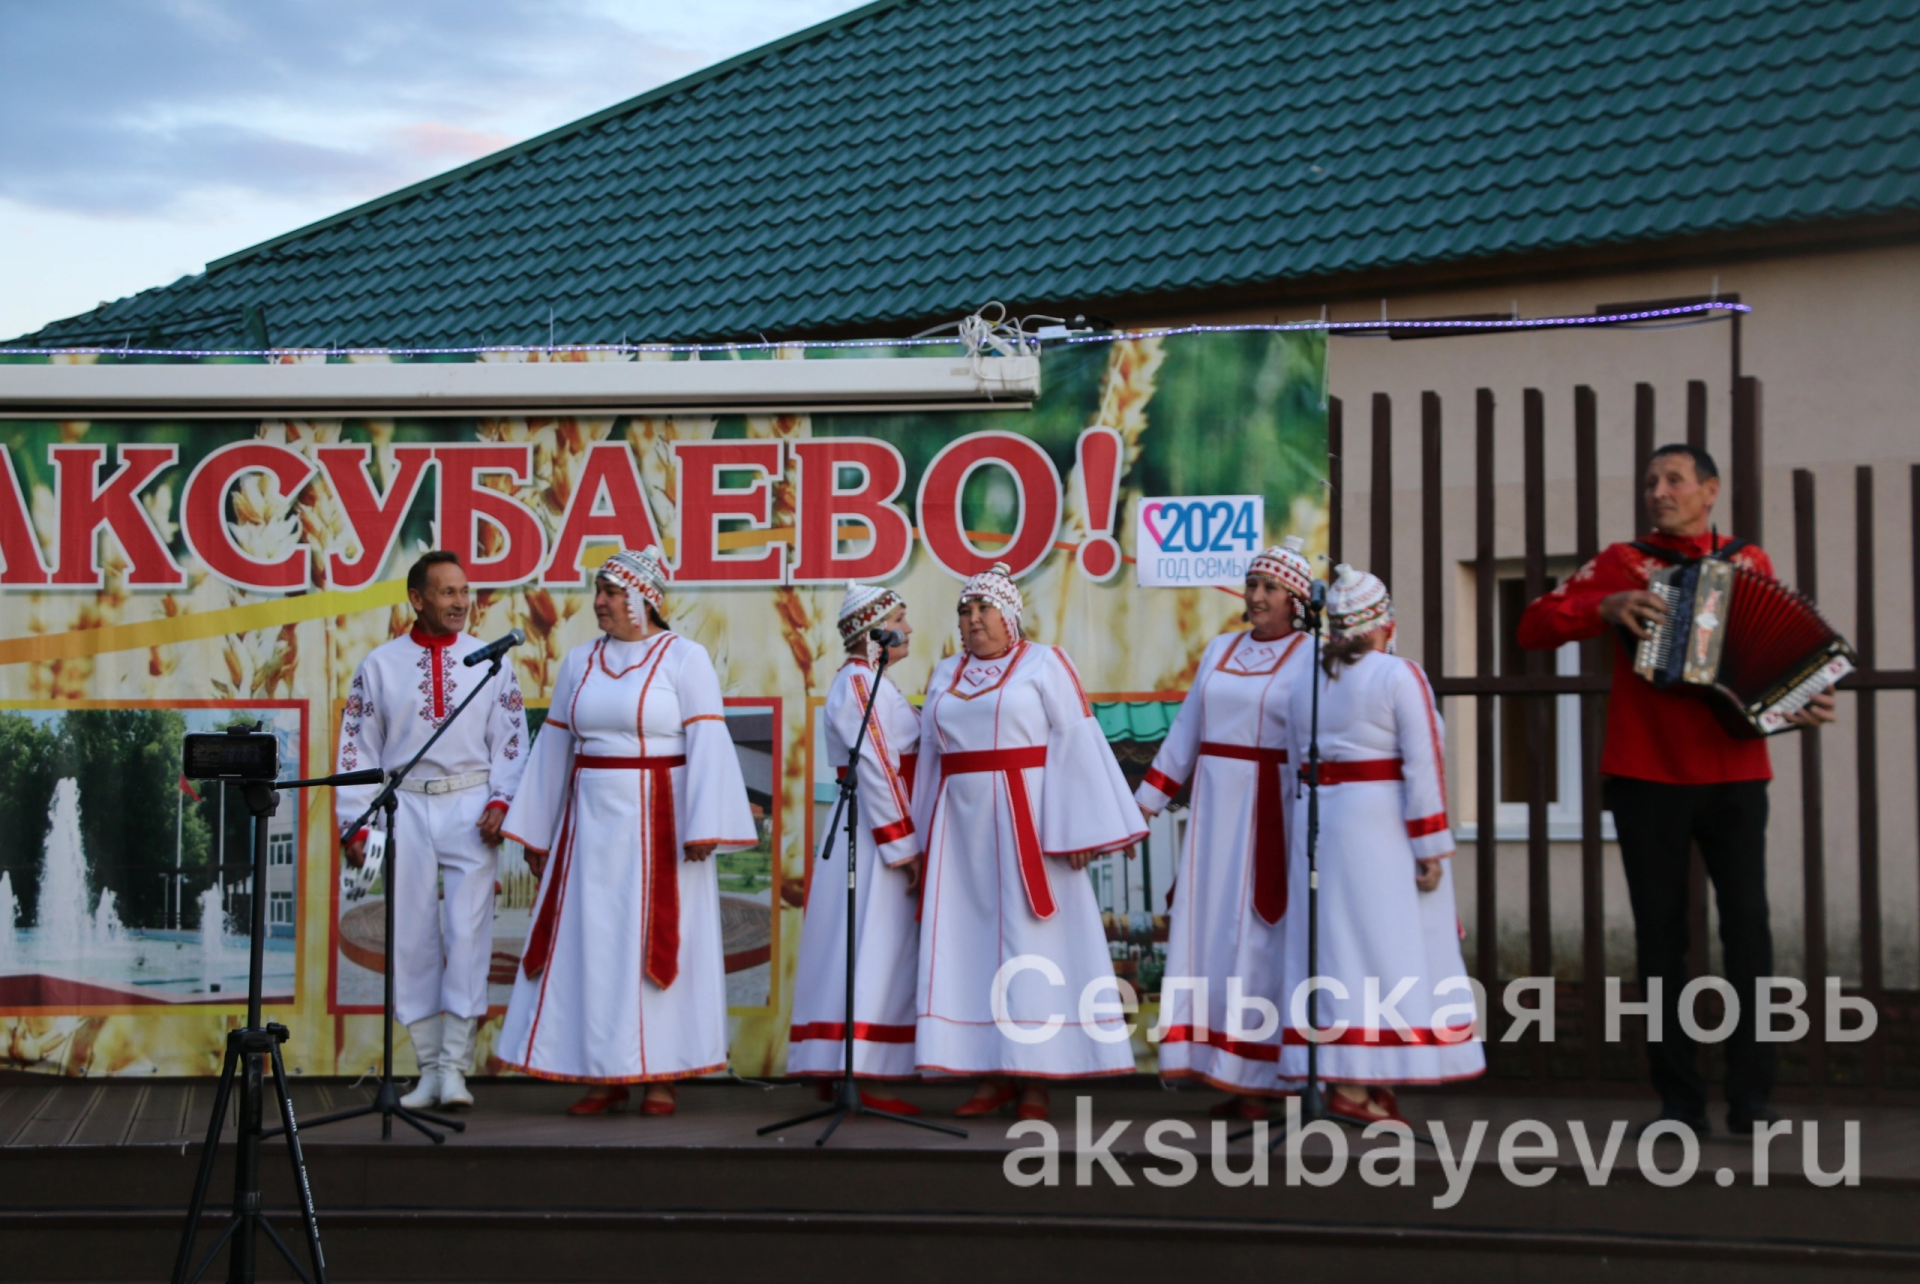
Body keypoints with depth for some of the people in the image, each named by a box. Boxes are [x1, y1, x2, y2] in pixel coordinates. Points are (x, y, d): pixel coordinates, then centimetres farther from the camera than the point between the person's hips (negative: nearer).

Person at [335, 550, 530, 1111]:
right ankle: (428, 1069, 11)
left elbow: (510, 739, 7)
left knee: (467, 933, -7)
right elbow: (358, 748, 7)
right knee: (412, 938, 2)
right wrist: (355, 824, 2)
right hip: (405, 809, 1)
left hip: (470, 809, -1)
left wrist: (500, 801, -7)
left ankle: (454, 1066, -1)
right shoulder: (380, 665, 7)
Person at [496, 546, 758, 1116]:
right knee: (592, 946, 3)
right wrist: (536, 832, 13)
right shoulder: (579, 662, 11)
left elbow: (706, 743, -10)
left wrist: (702, 827, -18)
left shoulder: (684, 658, -3)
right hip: (592, 823, 5)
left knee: (659, 941, 0)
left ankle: (661, 1074, 8)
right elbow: (555, 746, 13)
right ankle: (604, 1074, 11)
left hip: (658, 822, -4)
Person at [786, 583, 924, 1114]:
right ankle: (865, 1075, -8)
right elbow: (875, 767, -17)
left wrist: (909, 843, 14)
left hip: (876, 835, 10)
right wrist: (902, 846, -18)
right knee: (875, 953, -9)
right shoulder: (858, 682, -12)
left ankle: (839, 1070, 14)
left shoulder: (871, 682, 19)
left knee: (874, 952, 10)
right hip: (874, 835, -10)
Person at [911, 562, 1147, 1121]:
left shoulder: (1044, 665, -1)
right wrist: (925, 838, 14)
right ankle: (989, 1075, 8)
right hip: (962, 828, 5)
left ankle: (1035, 1080, 0)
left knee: (1030, 949, -4)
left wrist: (1076, 830, -13)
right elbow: (931, 755, 17)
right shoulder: (944, 676, 14)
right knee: (969, 945, 3)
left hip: (1025, 820, -5)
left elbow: (1076, 744, -7)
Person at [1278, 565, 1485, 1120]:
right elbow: (1422, 767, -14)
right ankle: (1377, 1081, -3)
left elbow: (1301, 768, 12)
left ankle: (1347, 1083, 5)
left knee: (1337, 947, 6)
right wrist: (1431, 847, -13)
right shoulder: (1400, 676, -8)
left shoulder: (1307, 684, 10)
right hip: (1384, 830, -6)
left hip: (1320, 824, 6)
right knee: (1393, 947, -1)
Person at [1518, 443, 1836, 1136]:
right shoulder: (1623, 563, 6)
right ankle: (1679, 1100, 9)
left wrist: (1805, 701, -5)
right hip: (1647, 778, 0)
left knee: (1748, 928, -8)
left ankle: (1751, 1099, -2)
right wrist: (1606, 607, -16)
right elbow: (1533, 628, -1)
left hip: (1734, 776, 0)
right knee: (1660, 937, 2)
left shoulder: (1751, 564, 10)